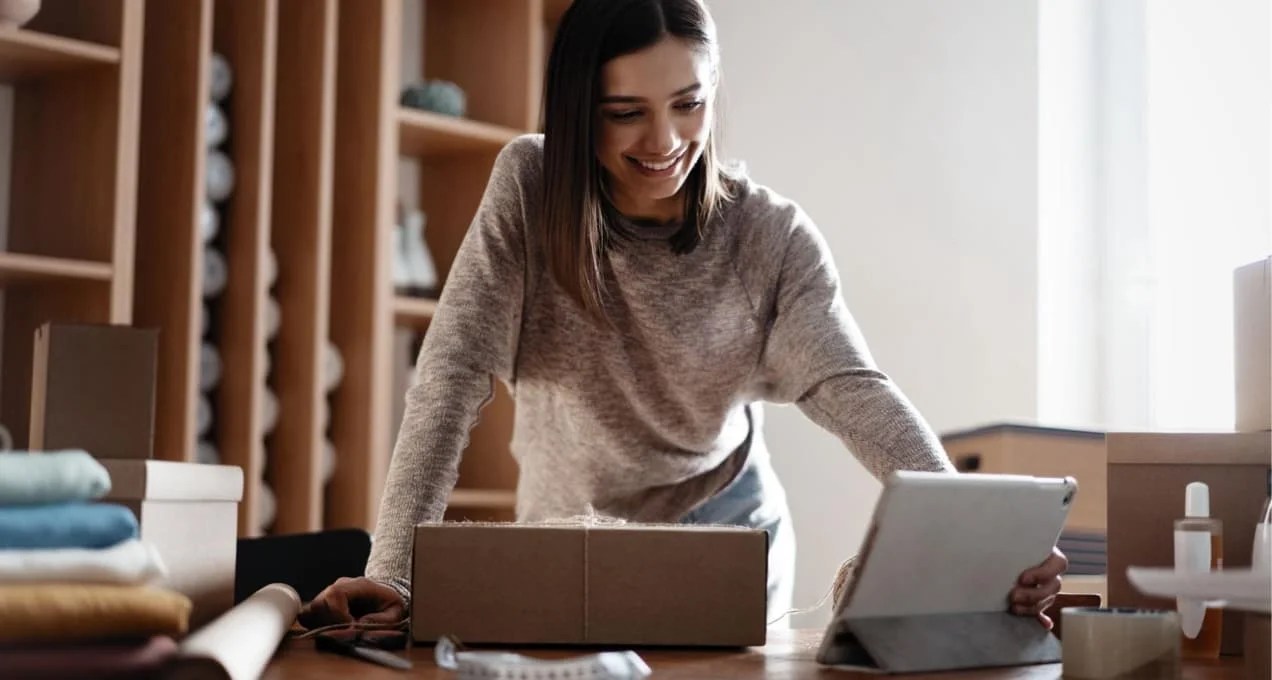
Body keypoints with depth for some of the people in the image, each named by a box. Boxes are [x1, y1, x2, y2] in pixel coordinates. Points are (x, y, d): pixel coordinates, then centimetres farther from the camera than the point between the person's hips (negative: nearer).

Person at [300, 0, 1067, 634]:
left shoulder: (772, 235, -14)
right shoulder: (530, 188, -16)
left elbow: (855, 392, -24)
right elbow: (456, 374, -21)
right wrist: (392, 573, -31)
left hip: (730, 546, 0)